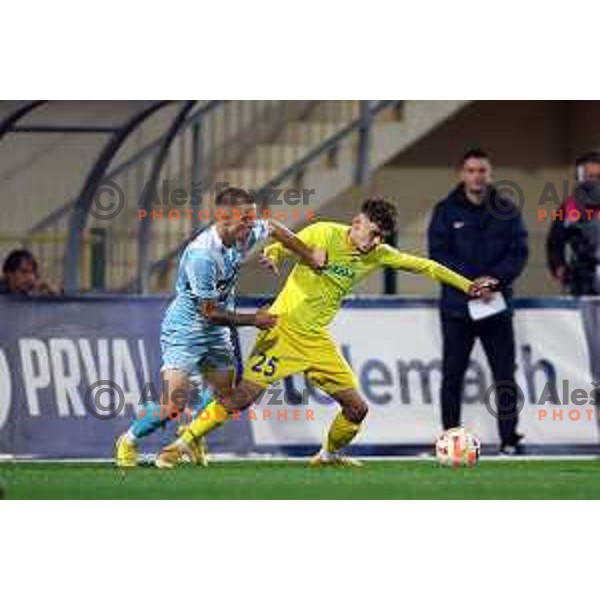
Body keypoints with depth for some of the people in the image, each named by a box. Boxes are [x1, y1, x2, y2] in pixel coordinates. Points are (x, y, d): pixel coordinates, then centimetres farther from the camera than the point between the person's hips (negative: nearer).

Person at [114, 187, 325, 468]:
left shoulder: (243, 234, -9)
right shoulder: (202, 255, -32)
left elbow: (273, 228, 16)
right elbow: (210, 313, -25)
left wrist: (309, 255, 16)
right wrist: (253, 320, -15)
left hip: (216, 333, 8)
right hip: (184, 330, -8)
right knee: (174, 404, -13)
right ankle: (128, 442, 11)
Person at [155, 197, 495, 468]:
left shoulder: (377, 255, 3)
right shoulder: (323, 234, -11)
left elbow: (421, 265, 11)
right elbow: (281, 247, -3)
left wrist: (466, 285, 12)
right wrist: (273, 256, -27)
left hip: (317, 340, 5)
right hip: (284, 329, -5)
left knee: (357, 408, 1)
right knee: (244, 396, -16)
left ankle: (330, 455, 30)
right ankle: (182, 445, -6)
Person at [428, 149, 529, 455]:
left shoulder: (507, 211, 6)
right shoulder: (446, 211, 2)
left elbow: (519, 253, 0)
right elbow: (438, 254, -6)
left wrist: (494, 278, -16)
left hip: (498, 306, 1)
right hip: (457, 306, -1)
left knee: (505, 375, 0)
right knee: (452, 374, 1)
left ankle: (510, 439, 3)